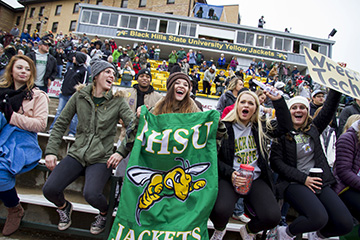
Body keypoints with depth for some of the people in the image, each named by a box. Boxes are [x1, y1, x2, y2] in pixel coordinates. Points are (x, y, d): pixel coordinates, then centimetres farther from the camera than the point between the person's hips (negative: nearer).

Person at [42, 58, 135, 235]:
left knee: (91, 194, -25)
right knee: (49, 190, -12)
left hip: (101, 158, -2)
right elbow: (61, 124, 7)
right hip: (77, 154, 3)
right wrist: (51, 151, 0)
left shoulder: (118, 101, -2)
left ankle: (105, 213, 13)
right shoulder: (80, 96, 4)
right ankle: (64, 207, 26)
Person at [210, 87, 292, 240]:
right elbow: (214, 157, -1)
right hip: (229, 178, -3)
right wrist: (230, 173, -17)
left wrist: (278, 100, 1)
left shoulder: (261, 127, 14)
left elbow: (285, 126, 6)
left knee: (273, 217, -22)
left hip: (256, 179, 3)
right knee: (220, 210, -32)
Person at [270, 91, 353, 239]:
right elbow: (276, 162, -7)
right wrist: (303, 178, -12)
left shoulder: (313, 128, 13)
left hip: (319, 182, 5)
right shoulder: (282, 133, -1)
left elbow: (330, 107, 7)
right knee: (319, 218, -29)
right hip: (293, 183, -5)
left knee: (346, 223, -12)